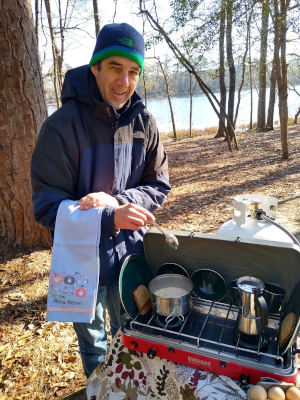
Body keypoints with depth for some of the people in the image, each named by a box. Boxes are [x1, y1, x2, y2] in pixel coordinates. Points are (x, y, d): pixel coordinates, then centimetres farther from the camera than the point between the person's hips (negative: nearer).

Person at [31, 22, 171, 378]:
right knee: (92, 342, 23)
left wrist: (116, 201, -23)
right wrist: (111, 218, -32)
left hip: (131, 251, 3)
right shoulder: (62, 125, -19)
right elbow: (47, 206, -18)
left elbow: (158, 187, -3)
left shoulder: (143, 123, -7)